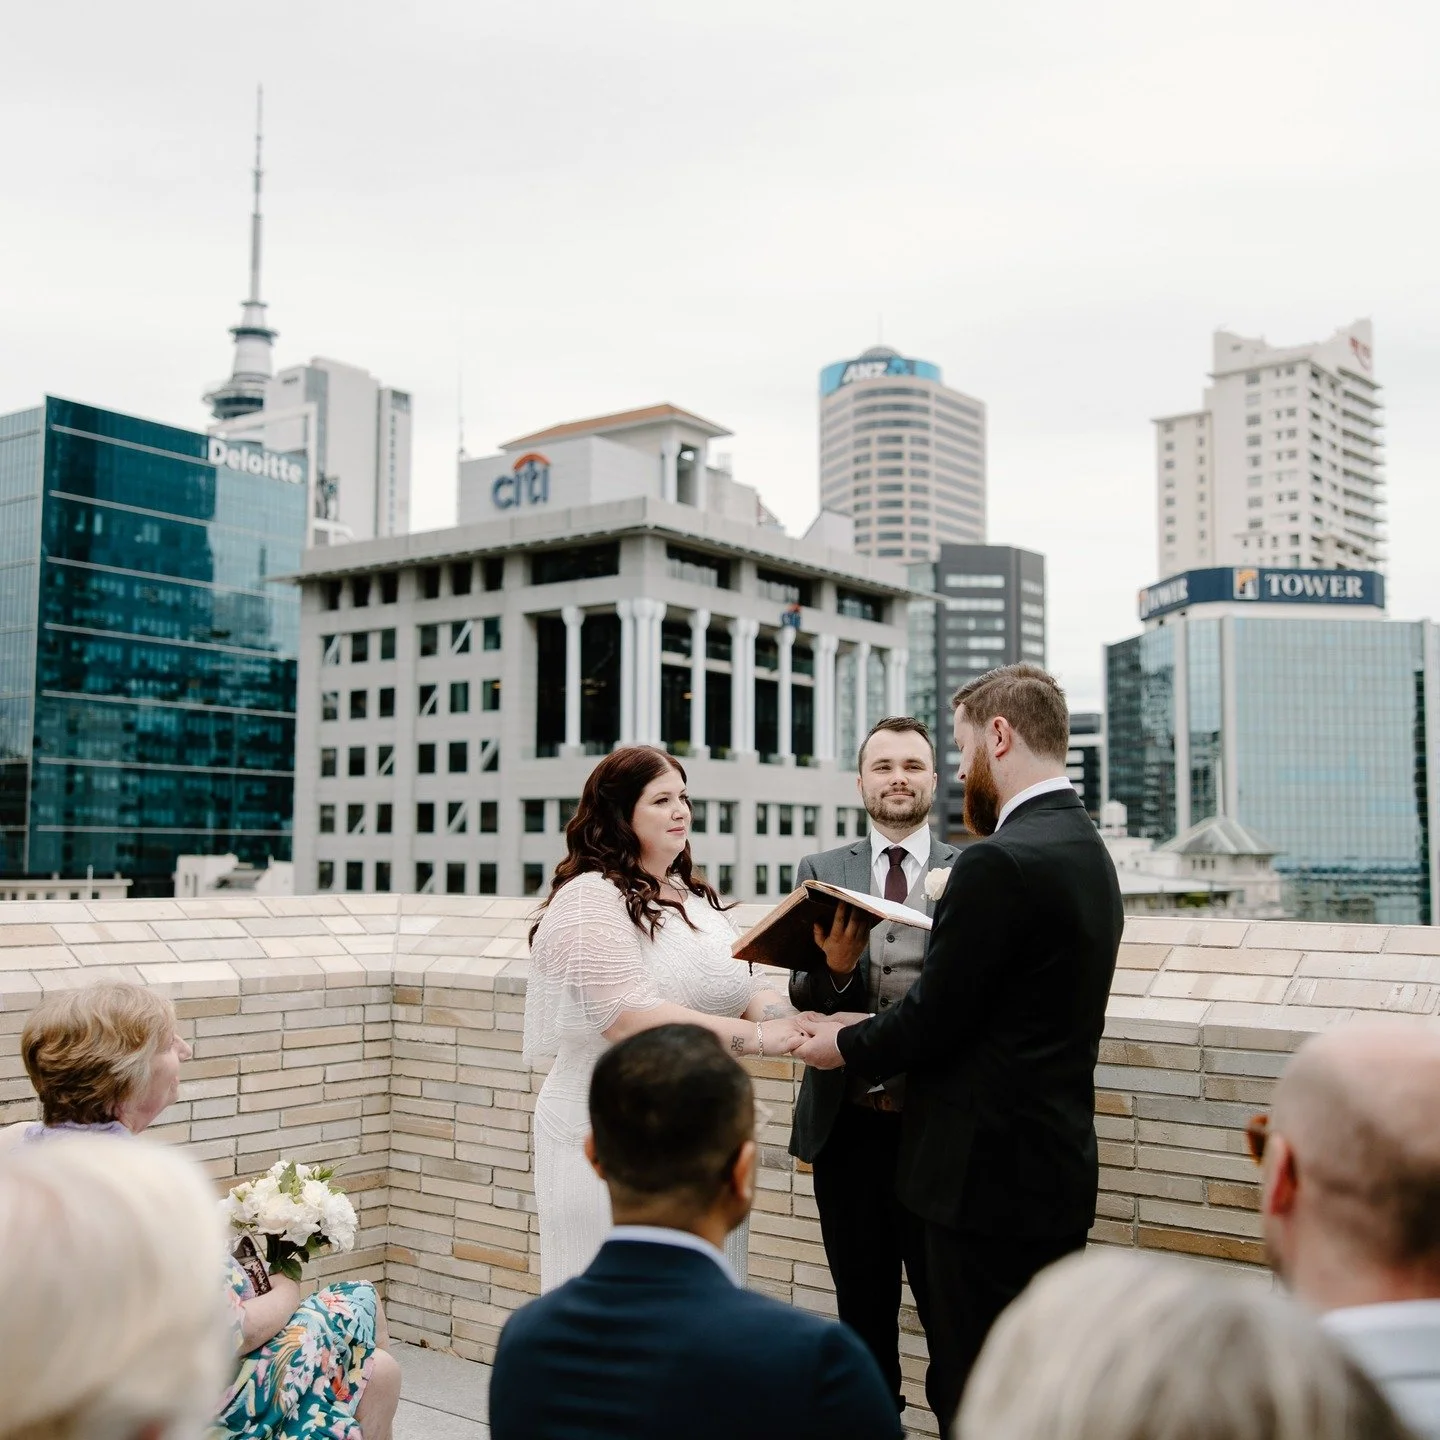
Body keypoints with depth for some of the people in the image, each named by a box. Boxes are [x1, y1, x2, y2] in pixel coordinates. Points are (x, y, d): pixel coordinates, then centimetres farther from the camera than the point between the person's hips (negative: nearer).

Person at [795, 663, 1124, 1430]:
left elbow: (933, 1019, -18)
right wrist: (870, 1029, 9)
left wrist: (843, 1045, 0)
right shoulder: (1084, 848, 10)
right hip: (1053, 1168, 10)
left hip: (991, 1174, -10)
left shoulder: (999, 862, -20)